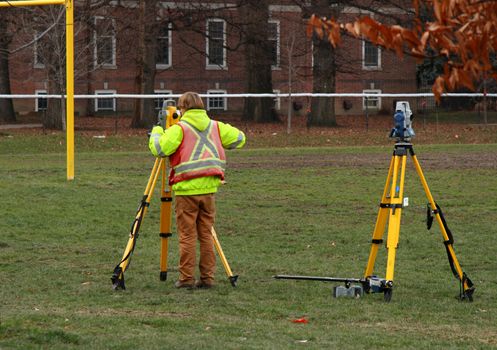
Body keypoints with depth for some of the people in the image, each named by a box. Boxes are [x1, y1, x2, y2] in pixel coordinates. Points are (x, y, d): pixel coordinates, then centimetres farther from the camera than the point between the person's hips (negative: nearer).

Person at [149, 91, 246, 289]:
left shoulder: (180, 129, -7)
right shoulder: (215, 127, 9)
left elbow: (159, 149, -15)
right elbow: (239, 139, 14)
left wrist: (156, 132, 4)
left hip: (187, 189, -4)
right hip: (209, 189, 4)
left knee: (187, 236, 1)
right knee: (206, 234, 10)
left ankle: (187, 278, 2)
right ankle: (207, 278, 10)